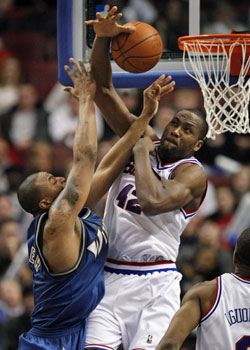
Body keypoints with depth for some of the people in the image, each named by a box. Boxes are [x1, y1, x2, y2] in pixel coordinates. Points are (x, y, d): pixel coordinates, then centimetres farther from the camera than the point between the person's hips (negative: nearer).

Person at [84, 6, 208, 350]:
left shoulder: (192, 173, -7)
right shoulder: (143, 139, 10)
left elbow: (152, 201, -27)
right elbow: (103, 90, 7)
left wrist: (142, 153, -12)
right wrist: (103, 38, -8)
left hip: (154, 283, -4)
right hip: (108, 276, 4)